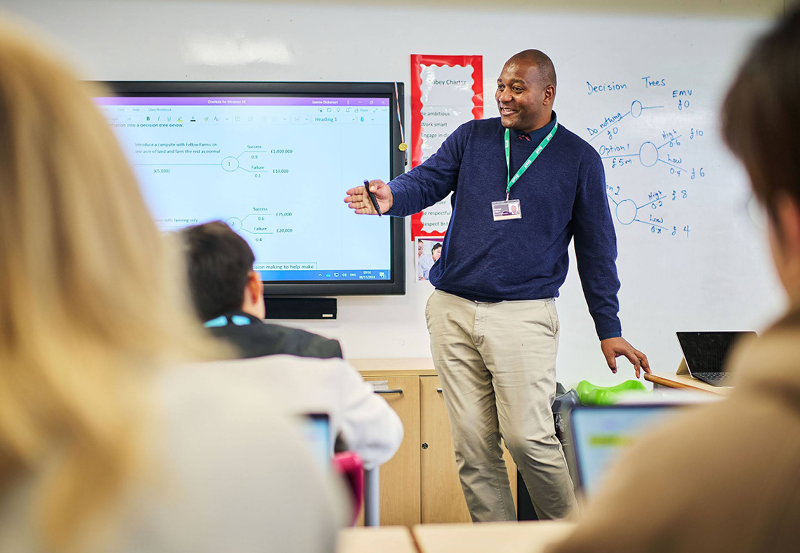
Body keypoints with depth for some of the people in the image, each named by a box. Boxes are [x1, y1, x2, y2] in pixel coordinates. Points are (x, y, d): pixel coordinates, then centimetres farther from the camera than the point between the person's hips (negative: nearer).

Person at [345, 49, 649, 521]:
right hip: (453, 310, 3)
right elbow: (427, 180, 1)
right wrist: (392, 196, -24)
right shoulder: (472, 138, 12)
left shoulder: (579, 158, 7)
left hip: (525, 313, -3)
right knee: (473, 446, 4)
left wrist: (610, 329, 5)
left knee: (527, 436, -11)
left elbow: (596, 248, 8)